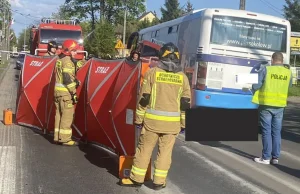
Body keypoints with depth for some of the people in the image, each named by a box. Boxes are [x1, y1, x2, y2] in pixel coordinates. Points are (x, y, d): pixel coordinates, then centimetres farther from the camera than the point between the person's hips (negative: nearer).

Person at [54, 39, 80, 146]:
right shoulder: (67, 61, -14)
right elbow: (68, 79, -20)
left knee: (59, 114, 13)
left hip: (58, 90, 10)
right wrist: (74, 93, -18)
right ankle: (65, 138, -4)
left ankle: (58, 137, 18)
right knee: (67, 115, -5)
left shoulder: (59, 59, 16)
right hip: (65, 92, -10)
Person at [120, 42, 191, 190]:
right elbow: (185, 103, 4)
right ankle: (159, 181, 15)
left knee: (144, 149, 9)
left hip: (152, 120, -2)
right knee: (165, 151, 10)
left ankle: (136, 179, 17)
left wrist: (139, 119, 2)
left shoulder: (152, 72, -4)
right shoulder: (183, 77, 3)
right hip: (172, 122, 2)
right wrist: (183, 123, 12)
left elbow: (144, 98, -5)